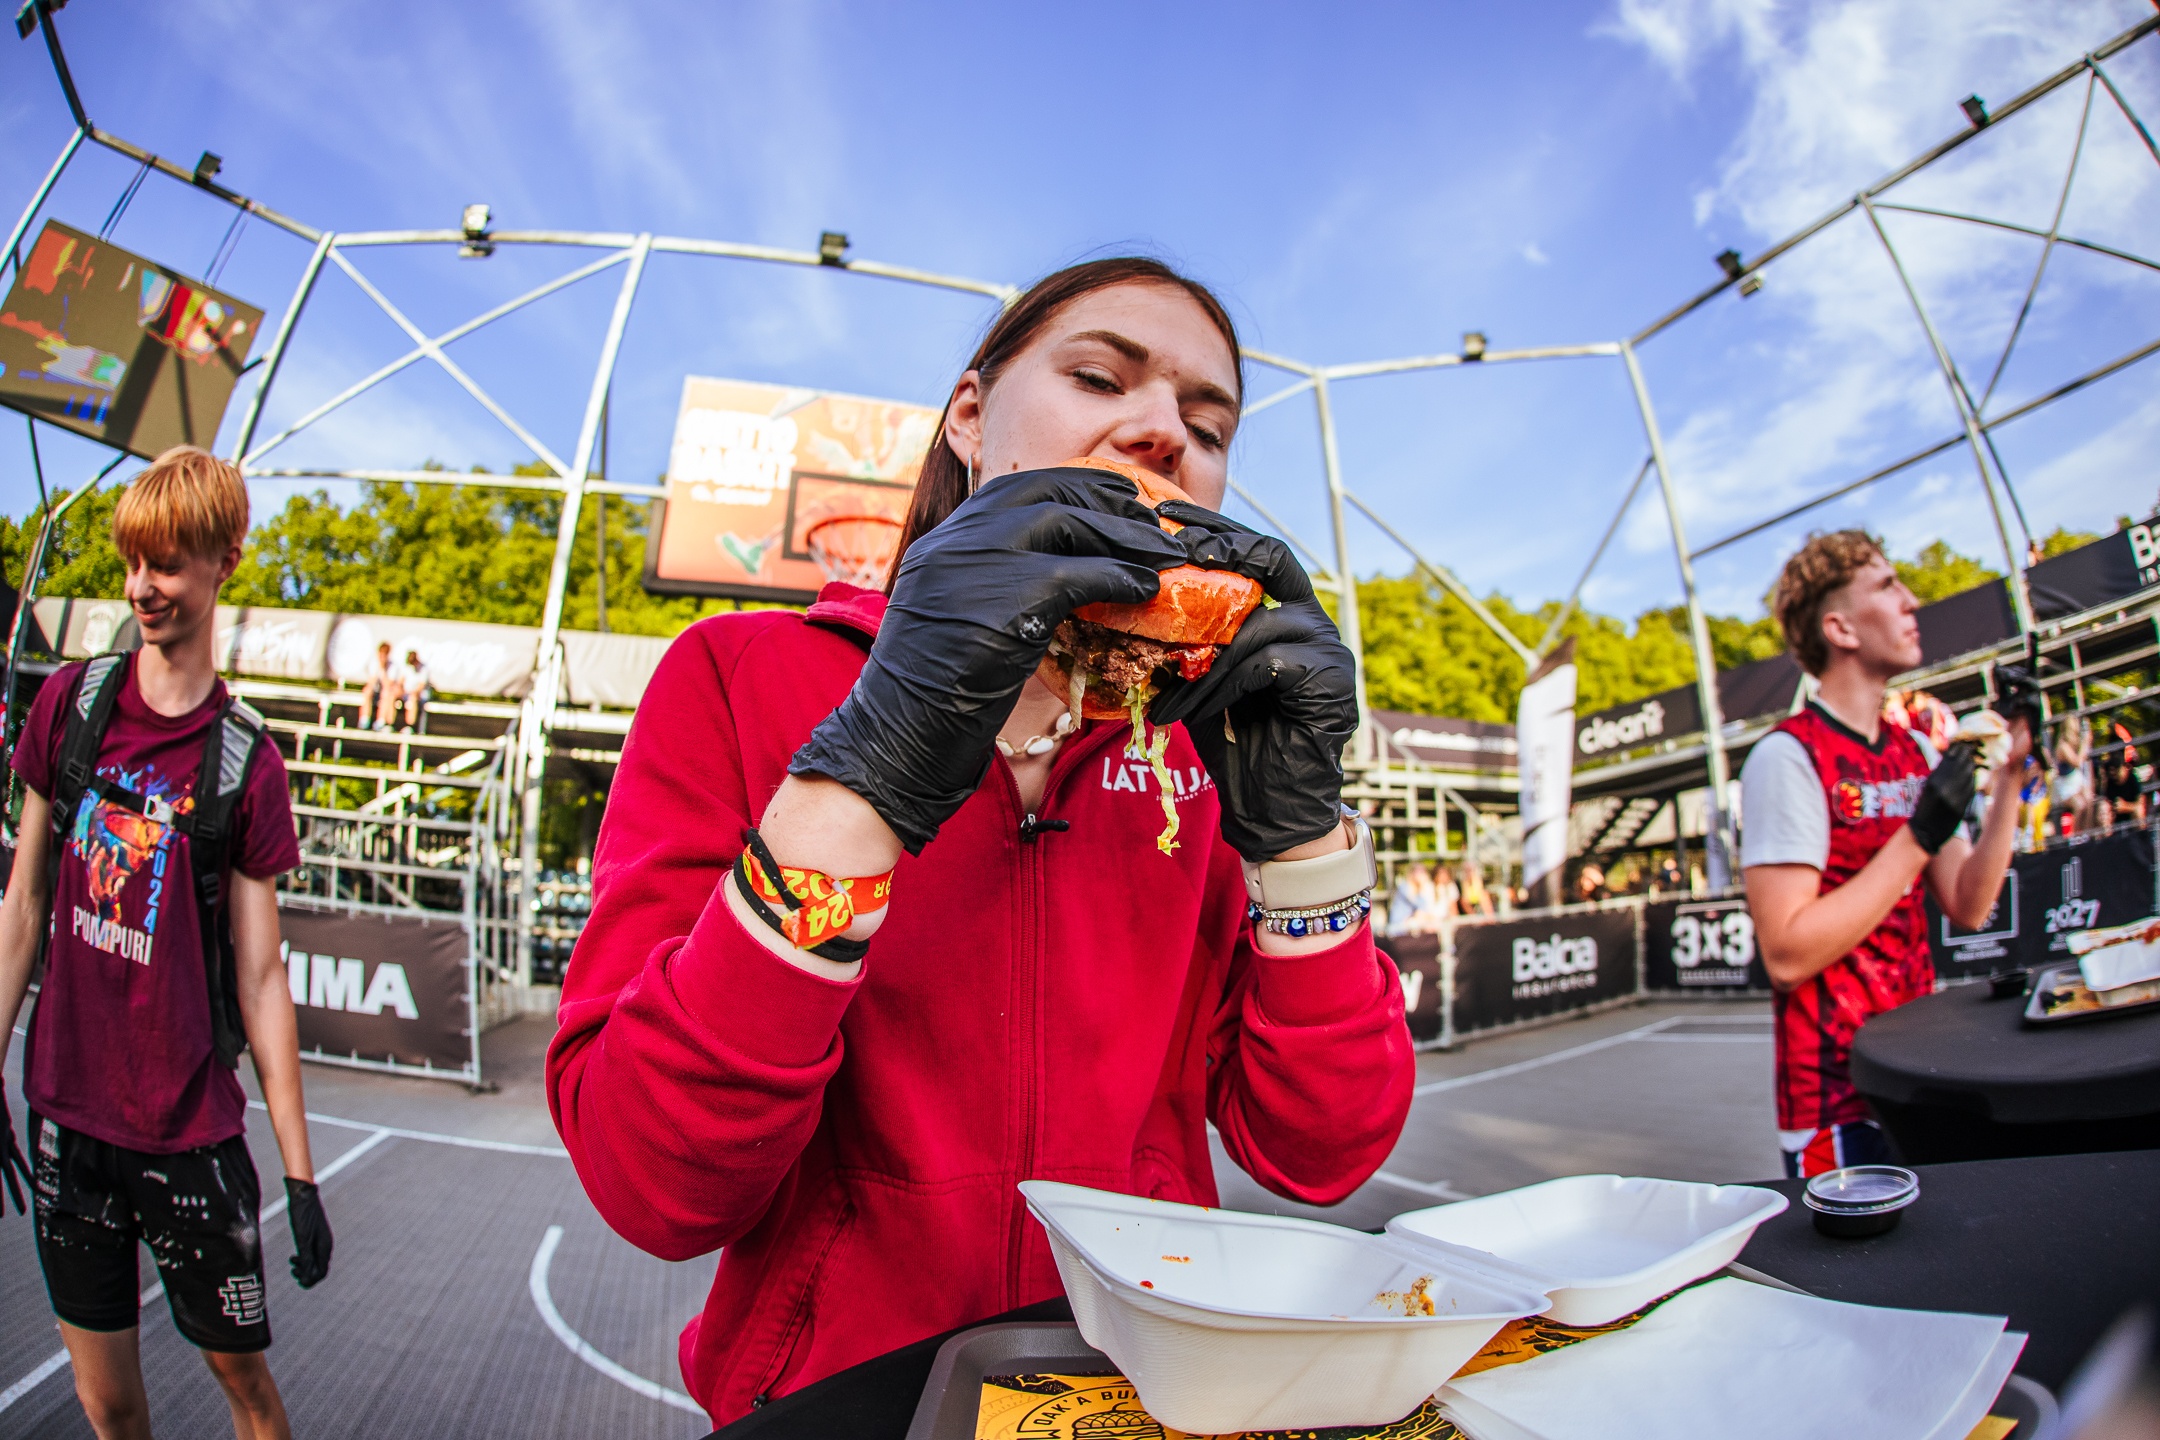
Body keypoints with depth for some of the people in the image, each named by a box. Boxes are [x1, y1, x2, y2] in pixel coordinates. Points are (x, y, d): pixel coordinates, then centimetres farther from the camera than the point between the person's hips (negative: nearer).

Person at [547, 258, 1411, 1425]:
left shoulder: (1198, 731, 2)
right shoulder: (742, 677, -6)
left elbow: (1320, 1156, -3)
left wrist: (1298, 826, -15)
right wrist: (869, 771, -25)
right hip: (830, 1396, -1)